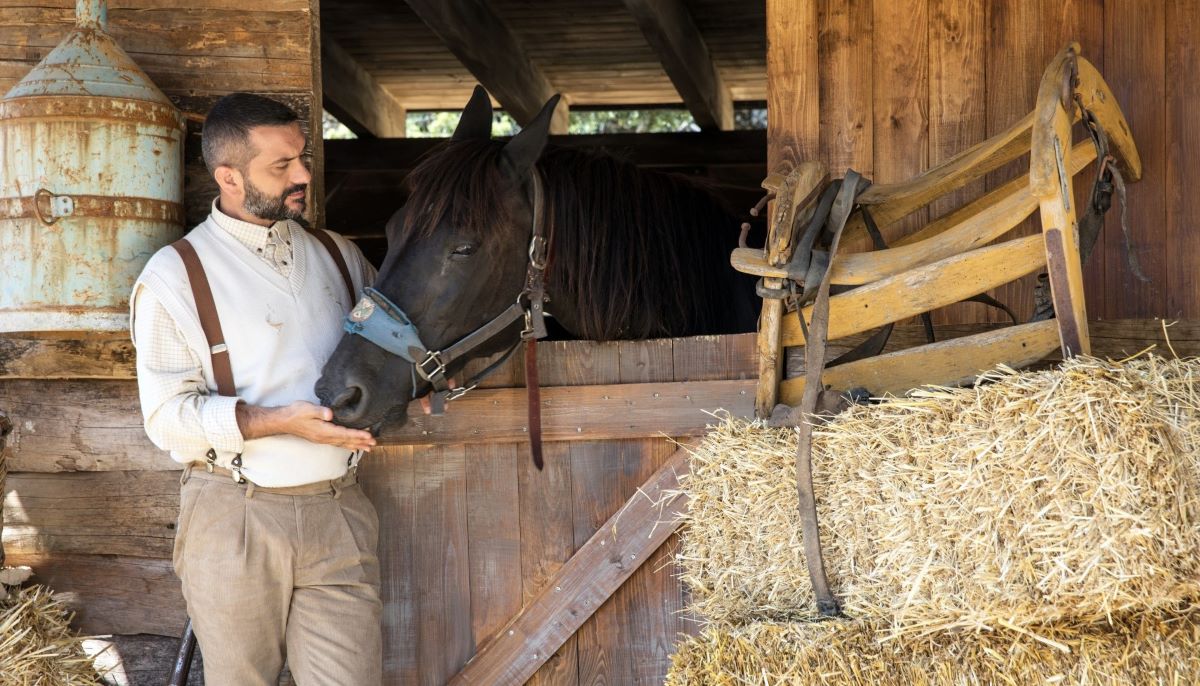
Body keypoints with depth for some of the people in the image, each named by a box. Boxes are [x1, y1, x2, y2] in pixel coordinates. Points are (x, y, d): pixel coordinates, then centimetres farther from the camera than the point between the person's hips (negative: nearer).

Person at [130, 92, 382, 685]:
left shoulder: (340, 257, 11)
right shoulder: (174, 274, -4)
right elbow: (167, 415, -9)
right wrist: (279, 421, -22)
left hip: (338, 510, 3)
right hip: (235, 520, -3)